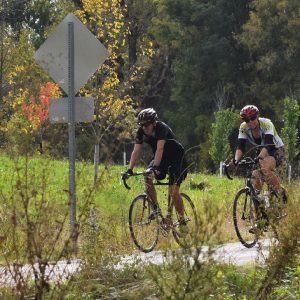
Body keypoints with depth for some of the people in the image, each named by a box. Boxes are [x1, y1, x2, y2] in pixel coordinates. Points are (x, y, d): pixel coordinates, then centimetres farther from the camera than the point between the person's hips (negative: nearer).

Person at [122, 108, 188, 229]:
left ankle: (182, 220, -3)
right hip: (160, 159, 5)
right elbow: (136, 151, -14)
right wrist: (129, 170, -25)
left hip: (176, 159, -5)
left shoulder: (162, 128, -28)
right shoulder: (141, 132, -11)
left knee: (174, 191, -15)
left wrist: (155, 167, -49)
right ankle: (155, 207, -8)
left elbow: (160, 149, -38)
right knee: (147, 178, -24)